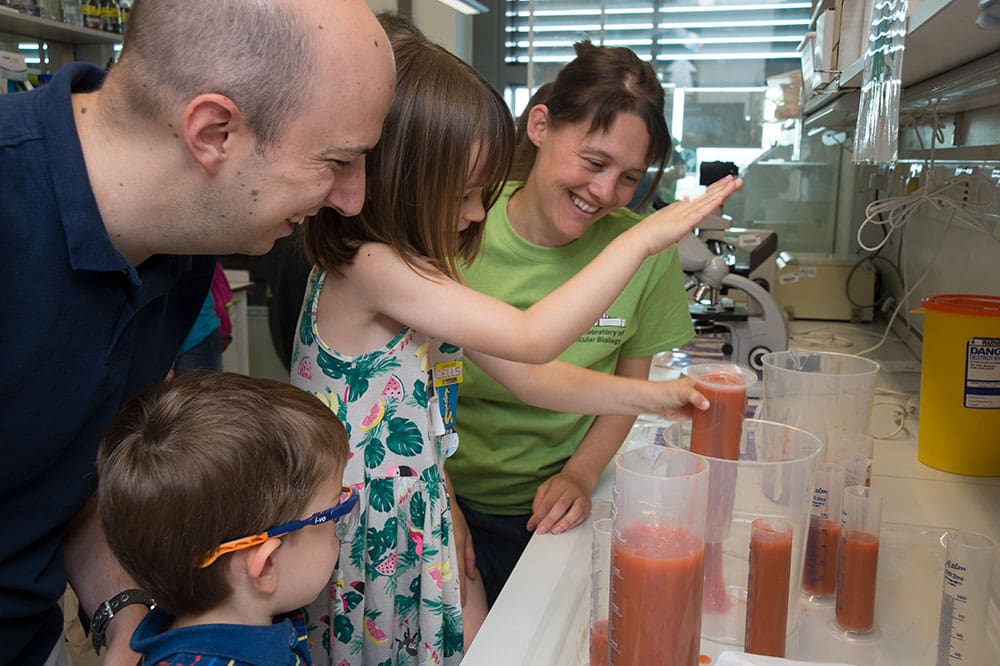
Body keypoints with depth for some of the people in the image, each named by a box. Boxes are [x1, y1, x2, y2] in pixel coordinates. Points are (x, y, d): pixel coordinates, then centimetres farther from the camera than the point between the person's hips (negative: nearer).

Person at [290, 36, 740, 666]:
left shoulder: (418, 272, 5)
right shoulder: (369, 266, -24)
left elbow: (527, 375, 4)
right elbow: (532, 338, -29)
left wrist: (647, 396, -4)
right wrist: (643, 238, -22)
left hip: (417, 519, 8)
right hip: (370, 540, -8)